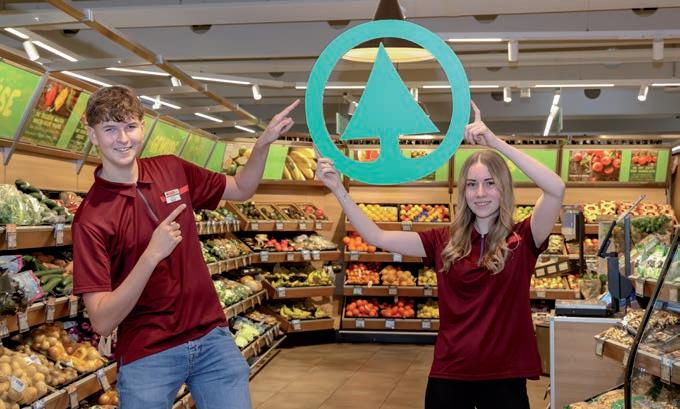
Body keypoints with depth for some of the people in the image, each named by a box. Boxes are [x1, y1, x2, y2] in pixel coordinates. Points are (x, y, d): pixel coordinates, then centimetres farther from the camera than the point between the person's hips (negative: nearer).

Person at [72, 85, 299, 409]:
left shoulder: (172, 170, 1)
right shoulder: (91, 218, -15)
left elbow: (241, 189, 17)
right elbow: (102, 322, -19)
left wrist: (264, 142, 0)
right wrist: (152, 254, -29)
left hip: (212, 337, 5)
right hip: (147, 355, -4)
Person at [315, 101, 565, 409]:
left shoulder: (522, 240, -4)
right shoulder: (444, 242, 4)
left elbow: (556, 189, -20)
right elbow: (378, 238, 0)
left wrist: (496, 143, -24)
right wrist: (339, 191, -8)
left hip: (503, 377, -2)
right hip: (449, 375, 2)